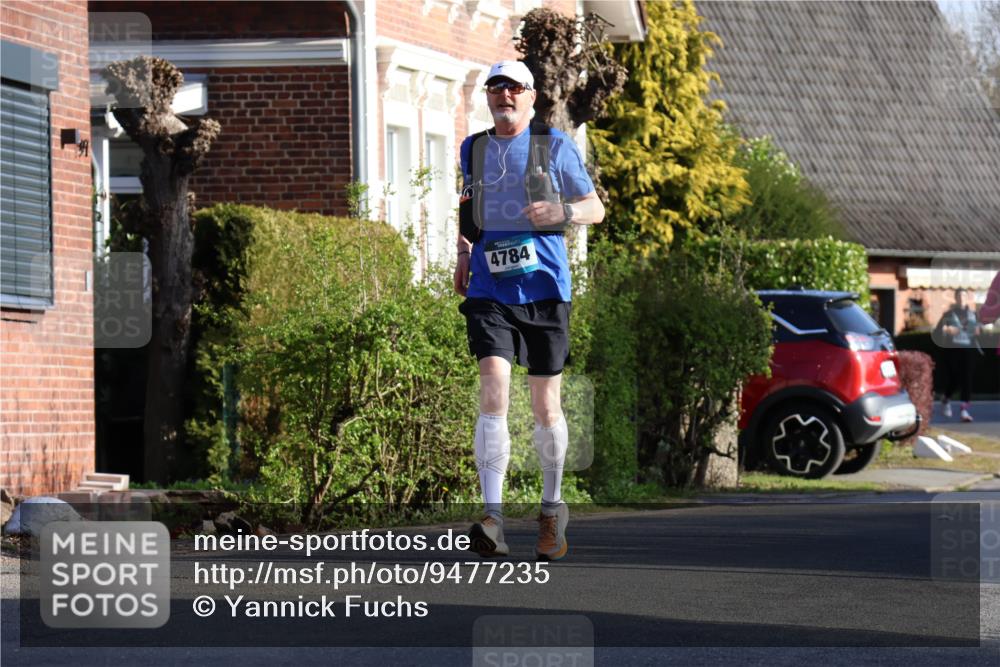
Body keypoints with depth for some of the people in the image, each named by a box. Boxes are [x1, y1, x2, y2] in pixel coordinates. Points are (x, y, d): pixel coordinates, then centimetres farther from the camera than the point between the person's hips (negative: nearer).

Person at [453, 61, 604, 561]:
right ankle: (492, 520, -23)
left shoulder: (555, 147, 2)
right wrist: (463, 254, 16)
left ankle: (552, 509, 27)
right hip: (489, 293, 1)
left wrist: (562, 211, -16)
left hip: (543, 290, -1)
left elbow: (596, 209, 5)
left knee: (545, 406, 6)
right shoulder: (473, 150, 12)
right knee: (493, 393, -16)